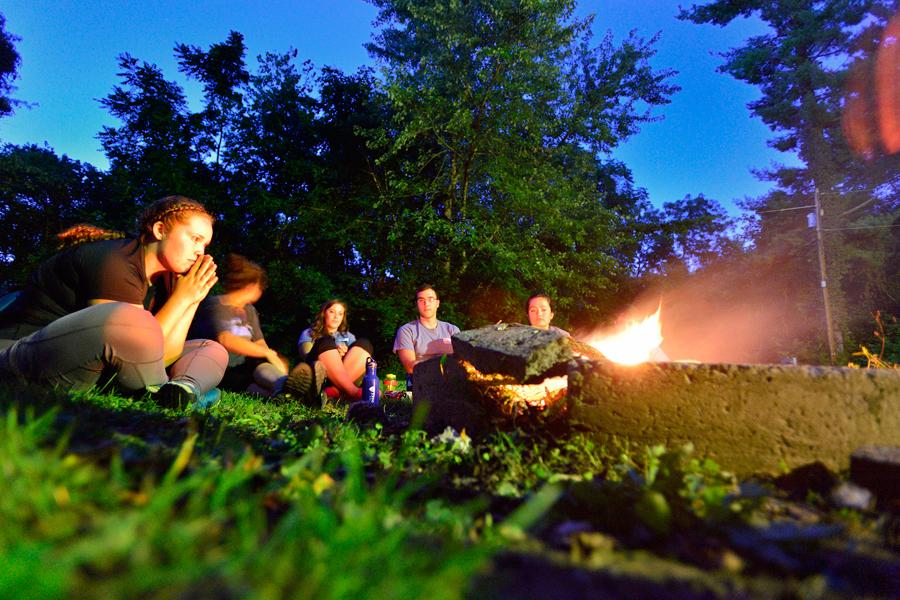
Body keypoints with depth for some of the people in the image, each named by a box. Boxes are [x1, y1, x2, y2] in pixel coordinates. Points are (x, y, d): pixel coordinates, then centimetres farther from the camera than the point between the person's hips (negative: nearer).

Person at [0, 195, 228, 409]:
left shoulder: (165, 276, 4)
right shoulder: (116, 263, -20)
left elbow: (166, 354, -3)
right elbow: (136, 351, -25)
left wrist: (193, 299, -9)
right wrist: (182, 298, -19)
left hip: (90, 368, 9)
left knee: (213, 350, 2)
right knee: (129, 319, -39)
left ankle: (185, 388, -30)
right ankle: (162, 394, -16)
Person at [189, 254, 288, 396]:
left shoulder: (249, 310, 16)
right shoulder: (215, 304, -8)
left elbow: (260, 343, 6)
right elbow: (225, 339, -26)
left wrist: (272, 357, -17)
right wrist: (268, 353, -24)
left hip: (240, 369, 4)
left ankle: (283, 385, -60)